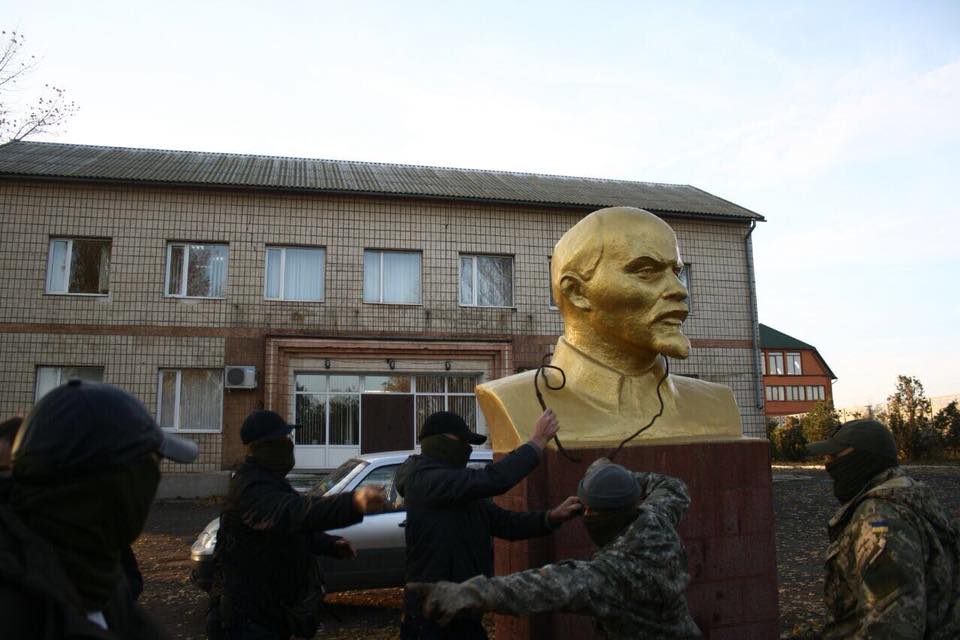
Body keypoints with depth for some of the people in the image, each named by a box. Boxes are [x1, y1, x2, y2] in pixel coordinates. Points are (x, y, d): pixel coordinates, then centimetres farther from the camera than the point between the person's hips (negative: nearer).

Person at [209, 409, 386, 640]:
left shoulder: (267, 480, 9)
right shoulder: (251, 488, -27)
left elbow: (294, 526, 21)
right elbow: (292, 513, -48)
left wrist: (330, 544, 3)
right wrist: (353, 503, -63)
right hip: (248, 616, -10)